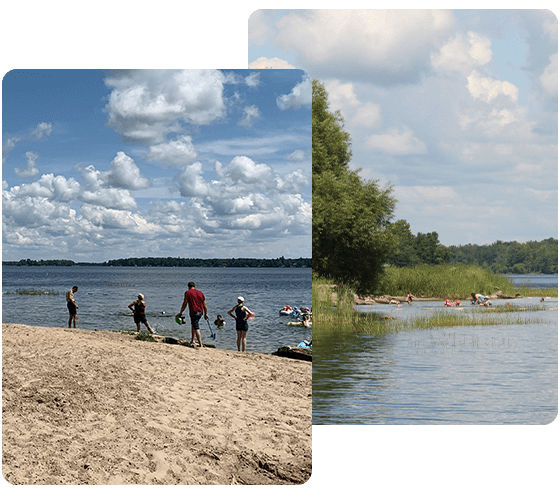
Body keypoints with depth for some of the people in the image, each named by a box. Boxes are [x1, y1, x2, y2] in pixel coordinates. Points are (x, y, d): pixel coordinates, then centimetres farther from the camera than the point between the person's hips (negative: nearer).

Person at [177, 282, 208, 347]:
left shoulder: (188, 293, -2)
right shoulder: (200, 293, 14)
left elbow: (185, 304, -5)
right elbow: (204, 304, 13)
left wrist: (180, 313, 2)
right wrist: (206, 314, 20)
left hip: (193, 312, -6)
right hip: (200, 312, 6)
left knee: (197, 329, -9)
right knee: (193, 324, 28)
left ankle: (201, 345, -16)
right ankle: (192, 340, 31)